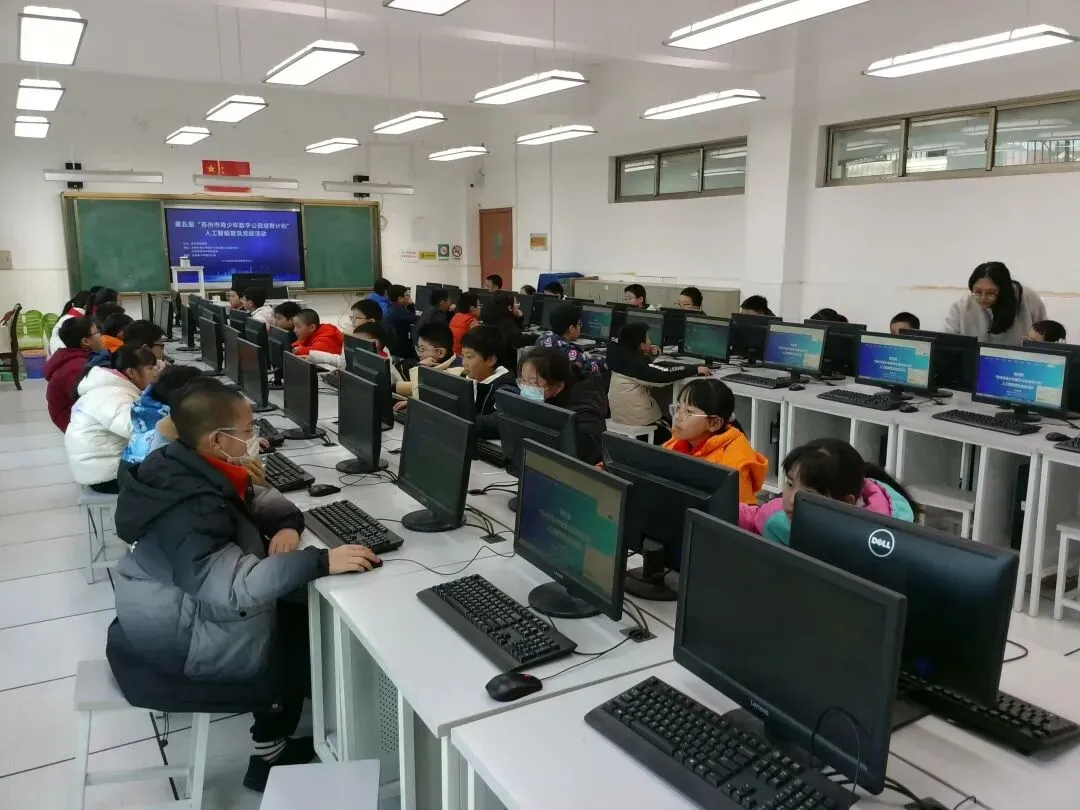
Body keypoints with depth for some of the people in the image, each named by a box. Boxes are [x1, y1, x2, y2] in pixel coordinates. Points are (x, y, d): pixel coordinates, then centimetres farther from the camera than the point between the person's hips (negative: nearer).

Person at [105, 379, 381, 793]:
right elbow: (235, 591, -45)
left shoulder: (189, 471, -3)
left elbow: (256, 497, 9)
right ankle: (269, 758, 21)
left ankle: (273, 745, 25)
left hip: (186, 611, 9)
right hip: (176, 648, -9)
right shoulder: (189, 511, -33)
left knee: (297, 617, 13)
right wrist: (319, 561, -45)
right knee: (313, 637, 2)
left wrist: (288, 524, -12)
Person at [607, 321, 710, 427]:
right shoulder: (635, 363, -22)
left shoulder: (623, 356, 5)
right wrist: (695, 370, -28)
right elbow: (663, 374, -31)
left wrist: (648, 355, 14)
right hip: (636, 418, -9)